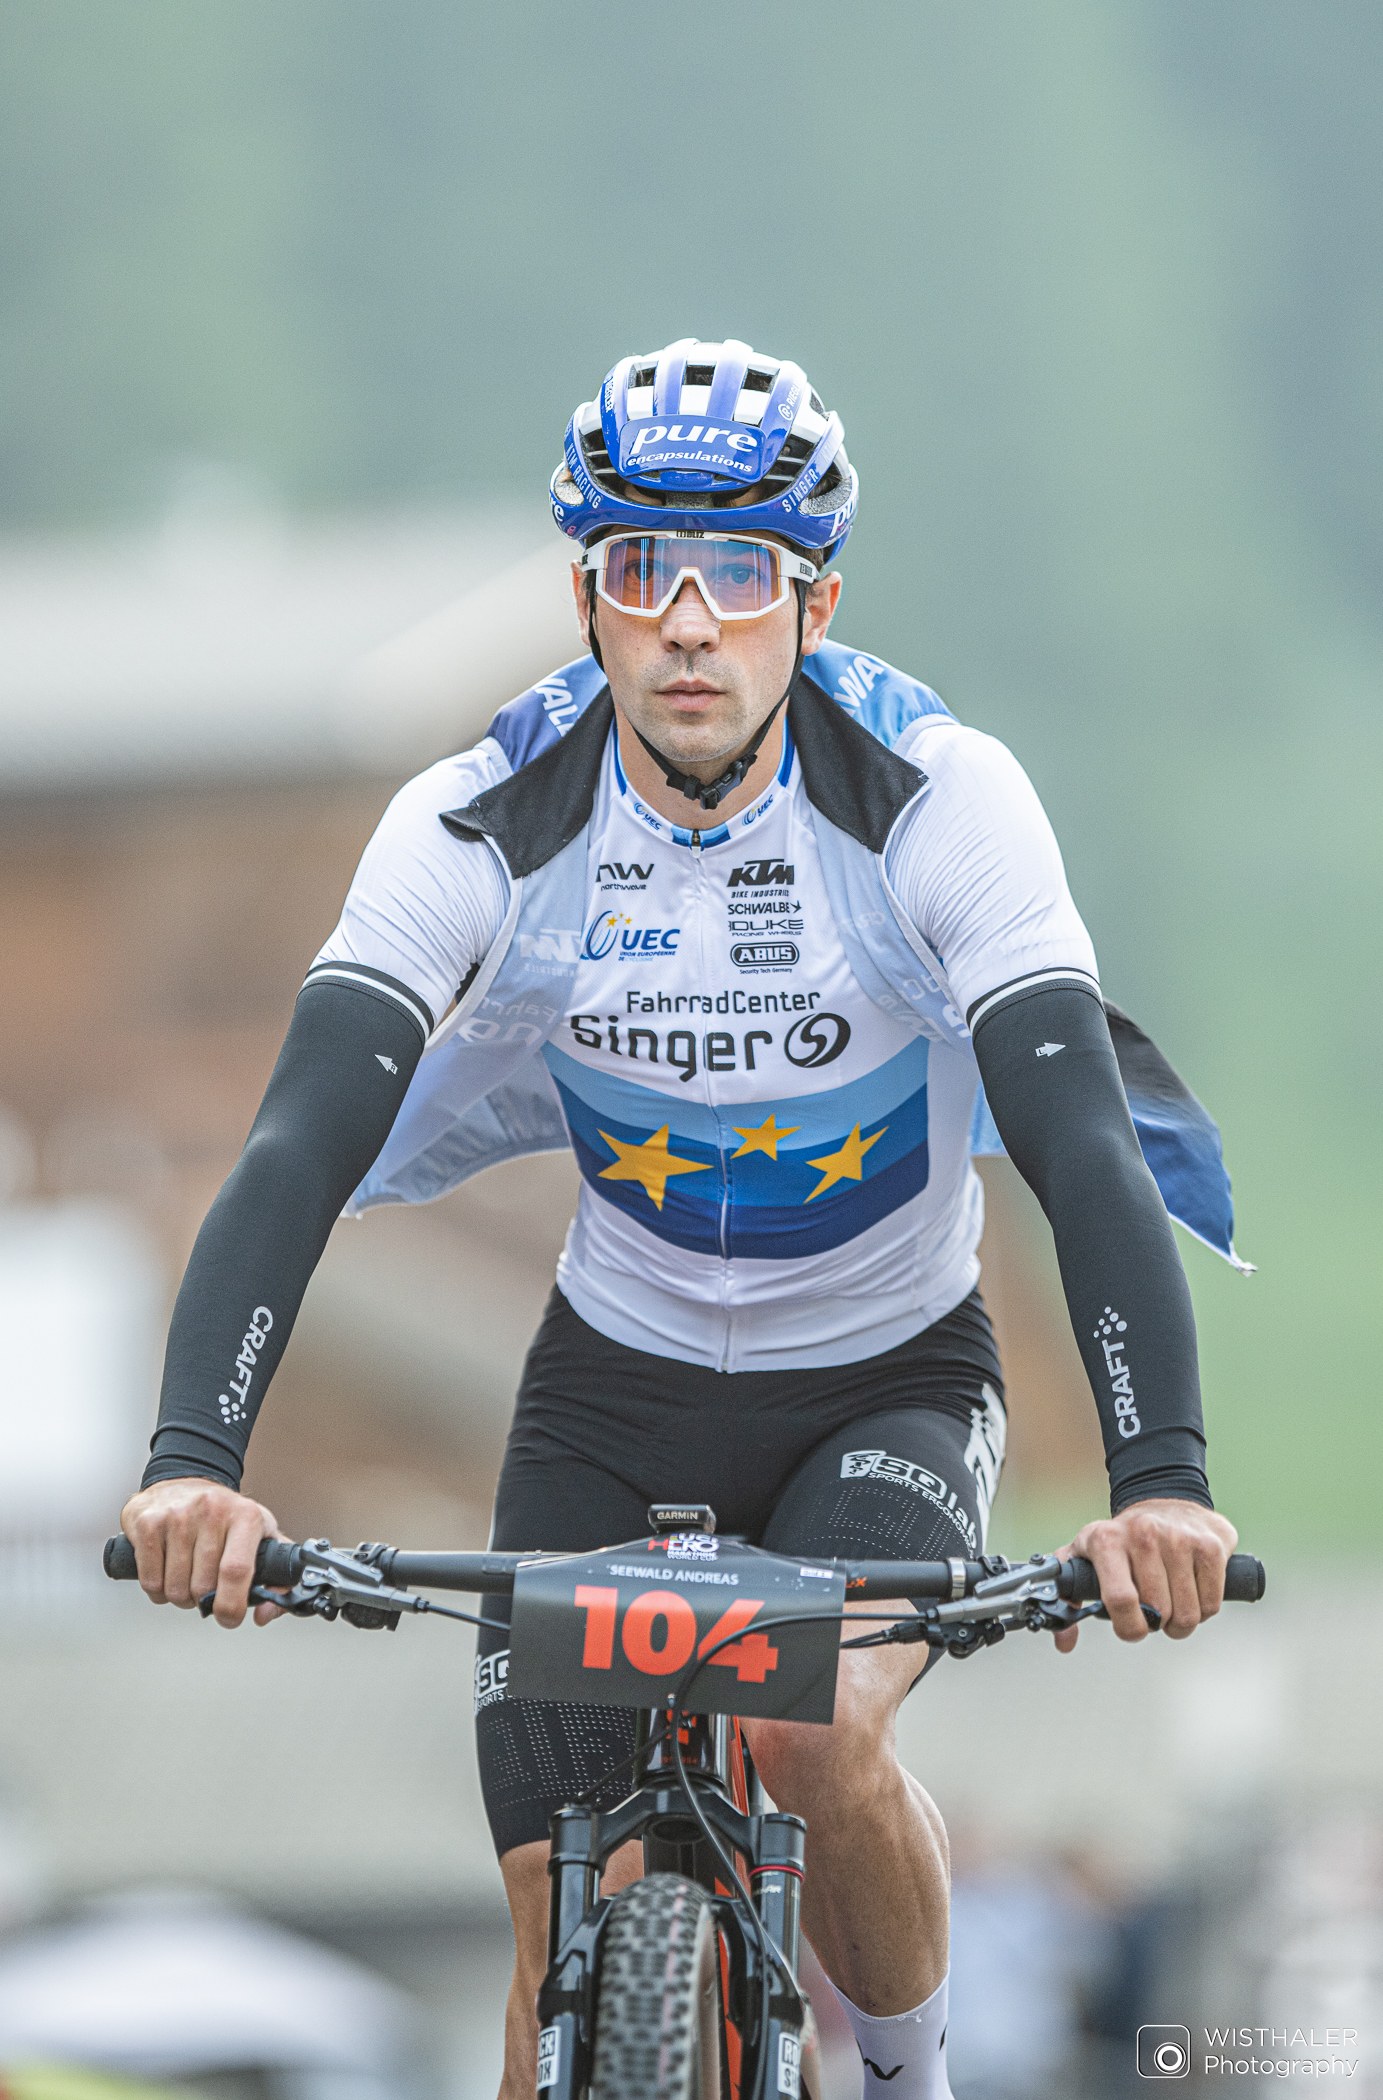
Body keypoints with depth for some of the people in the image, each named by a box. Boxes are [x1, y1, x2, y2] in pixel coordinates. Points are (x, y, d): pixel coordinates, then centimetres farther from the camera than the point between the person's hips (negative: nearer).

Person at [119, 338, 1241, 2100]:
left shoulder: (939, 797, -23)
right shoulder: (482, 825, -20)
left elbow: (1085, 1148, -31)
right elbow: (300, 1146, -27)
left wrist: (1161, 1484, -46)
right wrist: (192, 1465, -43)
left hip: (888, 1378, -2)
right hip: (620, 1380, 2)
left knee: (809, 1724, -29)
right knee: (571, 1948, -7)